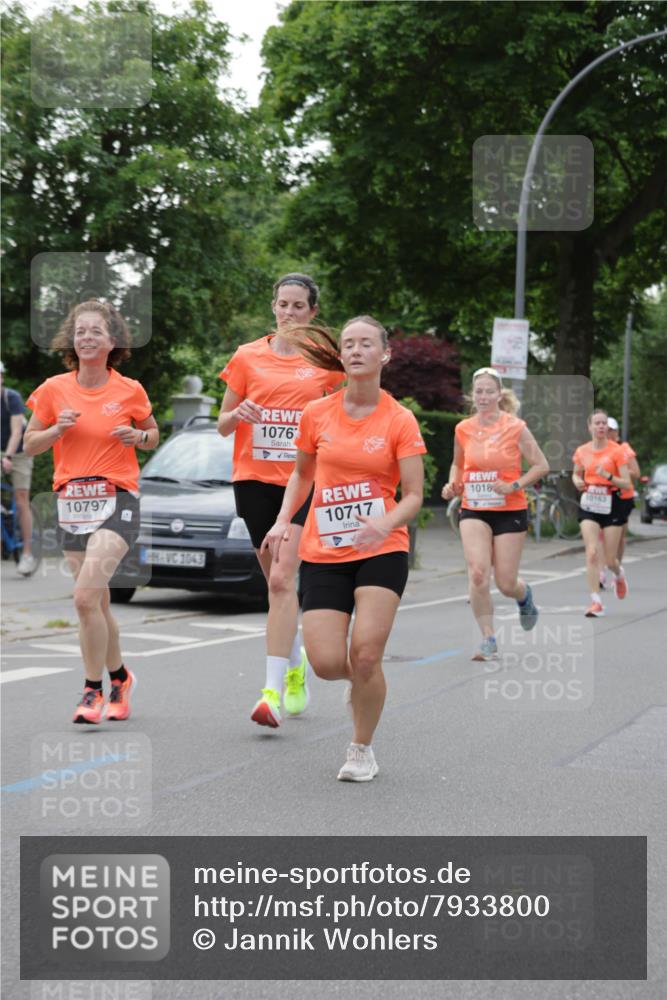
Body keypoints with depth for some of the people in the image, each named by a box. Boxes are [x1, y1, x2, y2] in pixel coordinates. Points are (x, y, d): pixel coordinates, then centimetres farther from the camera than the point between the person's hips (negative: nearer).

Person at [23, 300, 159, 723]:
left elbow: (153, 435, 15)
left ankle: (93, 690, -5)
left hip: (117, 499, -3)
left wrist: (137, 436, -7)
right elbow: (30, 445, 9)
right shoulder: (54, 389, 3)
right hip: (72, 501, 4)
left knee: (85, 597, -18)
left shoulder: (130, 391, -1)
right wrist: (57, 429, -10)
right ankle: (120, 677, 32)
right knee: (98, 604, 10)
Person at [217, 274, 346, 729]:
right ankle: (296, 666, 35)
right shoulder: (248, 356, 6)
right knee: (276, 580, 12)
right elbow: (223, 425, 10)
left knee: (282, 577, -16)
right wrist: (238, 415, -13)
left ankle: (274, 690, -19)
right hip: (254, 478, 3)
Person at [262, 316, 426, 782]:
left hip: (382, 551, -2)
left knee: (365, 656, -13)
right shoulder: (317, 413, 4)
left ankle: (363, 748, 13)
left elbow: (413, 496, -4)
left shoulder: (400, 420, -3)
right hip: (323, 552, 2)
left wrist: (385, 523, -24)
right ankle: (360, 678, 31)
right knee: (327, 664, -8)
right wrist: (283, 521, 4)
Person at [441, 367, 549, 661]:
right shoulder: (462, 429, 3)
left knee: (506, 583, 0)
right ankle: (488, 640, -7)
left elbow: (541, 465, -3)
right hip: (473, 511, 2)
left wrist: (515, 486, -16)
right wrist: (452, 485, 1)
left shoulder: (515, 427, -7)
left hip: (510, 511, -2)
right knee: (478, 573, -19)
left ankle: (525, 596, 39)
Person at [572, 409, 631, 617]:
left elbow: (627, 484, -8)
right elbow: (576, 474, 21)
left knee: (610, 560, 5)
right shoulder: (582, 451, 3)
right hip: (589, 504, 2)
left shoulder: (617, 450, -7)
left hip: (611, 504, -2)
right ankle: (596, 602, -9)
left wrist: (608, 476, -24)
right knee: (591, 553, -12)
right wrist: (578, 481, -2)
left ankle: (619, 575, 42)